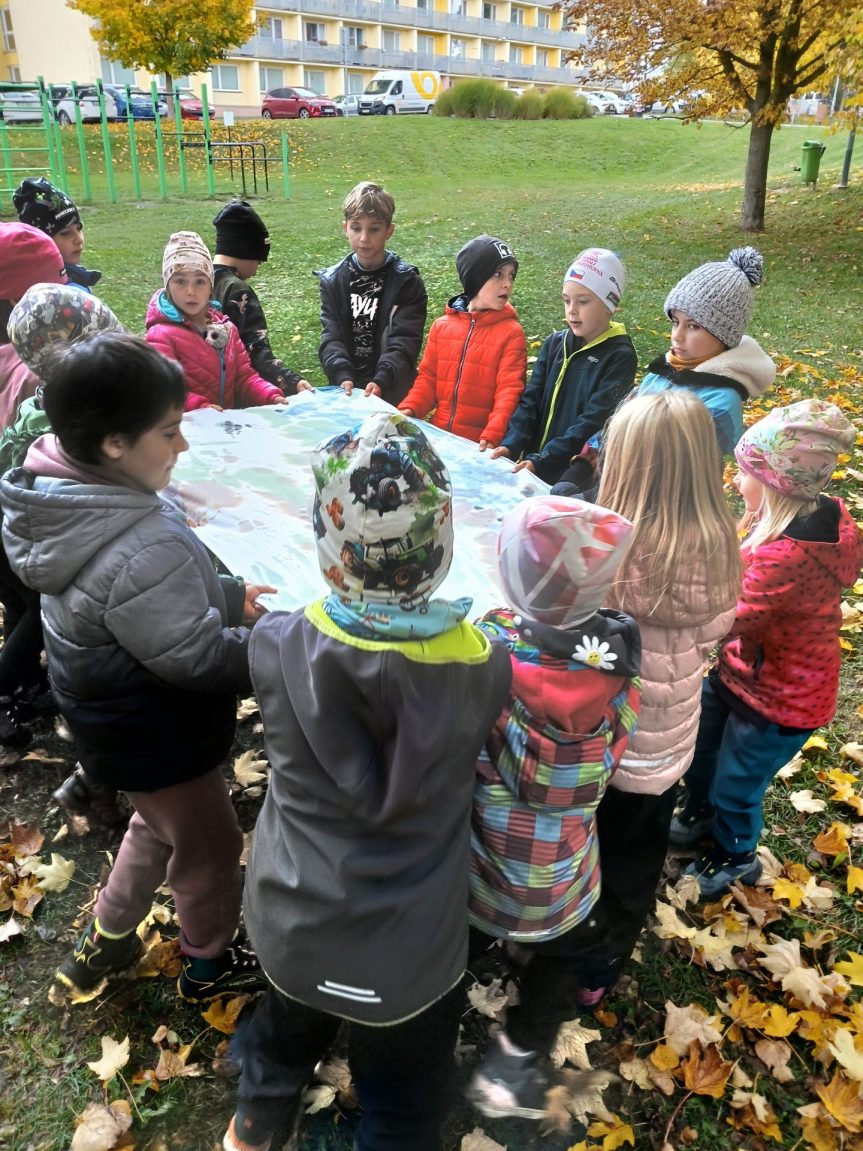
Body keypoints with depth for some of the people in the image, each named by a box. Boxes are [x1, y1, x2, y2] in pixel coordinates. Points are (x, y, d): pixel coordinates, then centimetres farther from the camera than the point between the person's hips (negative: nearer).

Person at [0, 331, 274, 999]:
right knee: (210, 846, 18)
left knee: (158, 826, 33)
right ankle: (209, 964, 45)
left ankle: (104, 943, 52)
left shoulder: (69, 500, -7)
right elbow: (196, 657, -28)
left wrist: (229, 594, 6)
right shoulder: (143, 551, -38)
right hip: (155, 736, -9)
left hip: (116, 715, 9)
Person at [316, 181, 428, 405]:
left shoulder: (407, 281, -3)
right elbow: (331, 337, -4)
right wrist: (342, 376, -24)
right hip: (346, 392, 2)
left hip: (393, 394, -2)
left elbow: (404, 341, -13)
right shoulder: (332, 280, 6)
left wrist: (381, 381, -30)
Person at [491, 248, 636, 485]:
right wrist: (511, 446, -12)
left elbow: (593, 422, -15)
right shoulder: (554, 344, 10)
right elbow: (530, 400, 5)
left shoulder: (620, 357, -7)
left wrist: (541, 461, -24)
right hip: (533, 468, 4)